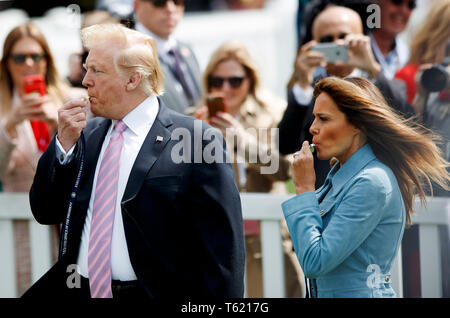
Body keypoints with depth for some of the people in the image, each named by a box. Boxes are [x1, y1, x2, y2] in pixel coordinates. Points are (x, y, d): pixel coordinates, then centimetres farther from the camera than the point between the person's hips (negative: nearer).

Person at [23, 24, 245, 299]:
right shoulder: (87, 134, 13)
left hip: (156, 293, -5)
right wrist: (64, 142, 0)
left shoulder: (197, 142, -7)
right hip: (78, 290, 5)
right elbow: (46, 213, 12)